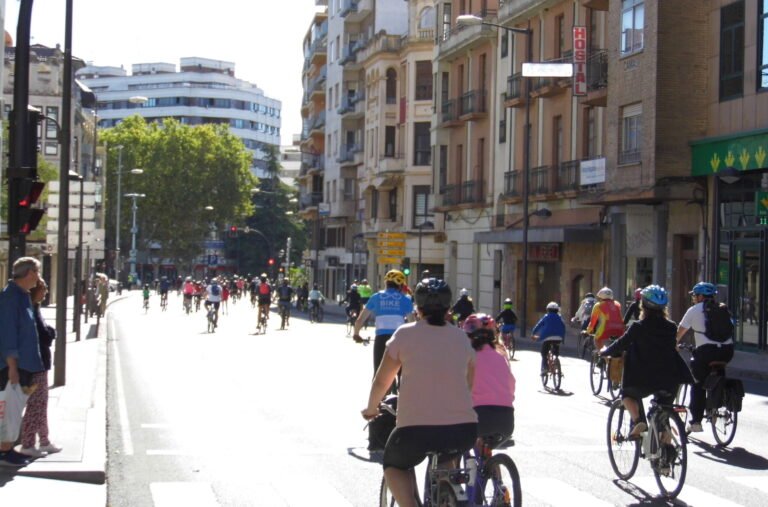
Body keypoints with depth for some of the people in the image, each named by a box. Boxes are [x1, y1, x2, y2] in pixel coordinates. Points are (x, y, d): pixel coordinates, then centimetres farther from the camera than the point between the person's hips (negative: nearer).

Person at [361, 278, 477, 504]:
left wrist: (370, 409, 25)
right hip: (464, 430, 4)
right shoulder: (461, 337, 11)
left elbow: (382, 381, 7)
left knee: (394, 465, 25)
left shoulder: (405, 334, 2)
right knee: (445, 460, 37)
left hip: (417, 428, -4)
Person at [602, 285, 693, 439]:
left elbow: (621, 345, -1)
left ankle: (638, 421, -1)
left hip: (644, 381, -4)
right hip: (669, 382, 4)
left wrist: (605, 352, 20)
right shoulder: (671, 327, 3)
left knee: (628, 394, 25)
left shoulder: (638, 327, -9)